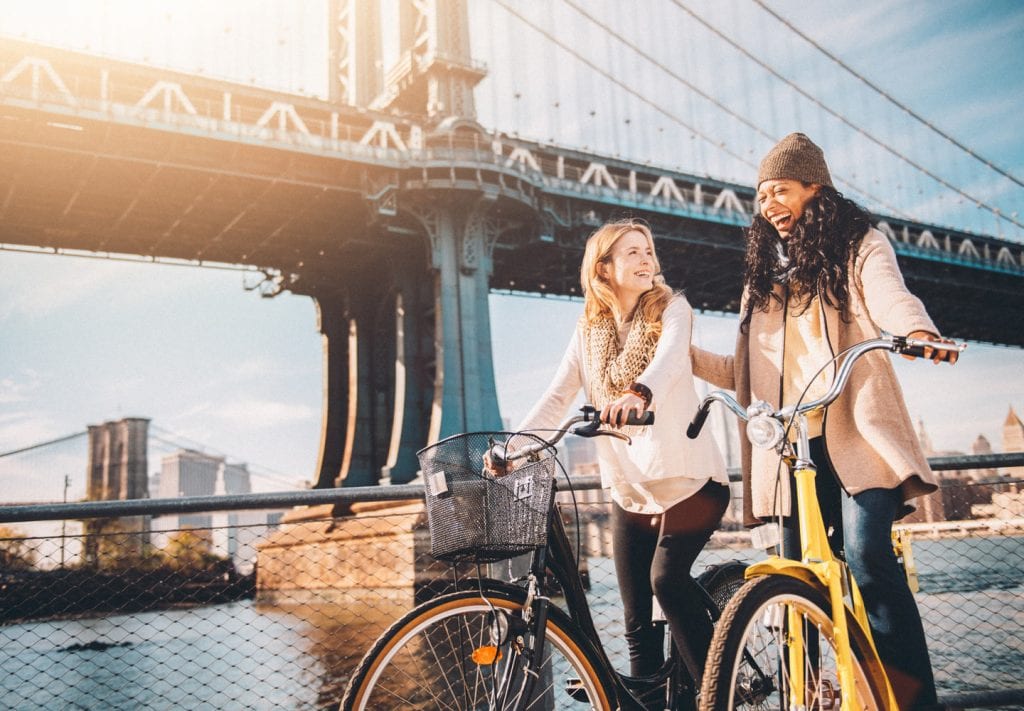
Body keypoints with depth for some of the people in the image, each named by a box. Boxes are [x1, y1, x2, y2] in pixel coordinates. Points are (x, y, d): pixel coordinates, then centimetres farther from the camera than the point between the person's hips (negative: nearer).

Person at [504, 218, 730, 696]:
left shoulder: (672, 309, -3)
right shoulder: (589, 330, 6)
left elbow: (669, 356, -25)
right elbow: (556, 397, -2)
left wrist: (639, 393, -47)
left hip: (688, 480, -3)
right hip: (629, 490, 4)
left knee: (667, 579, -21)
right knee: (637, 622, 5)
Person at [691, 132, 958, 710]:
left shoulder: (860, 246, 10)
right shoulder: (764, 273, 23)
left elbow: (891, 297, -12)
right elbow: (748, 372, 19)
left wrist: (919, 331, -35)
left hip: (857, 430, -4)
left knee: (867, 555, -19)